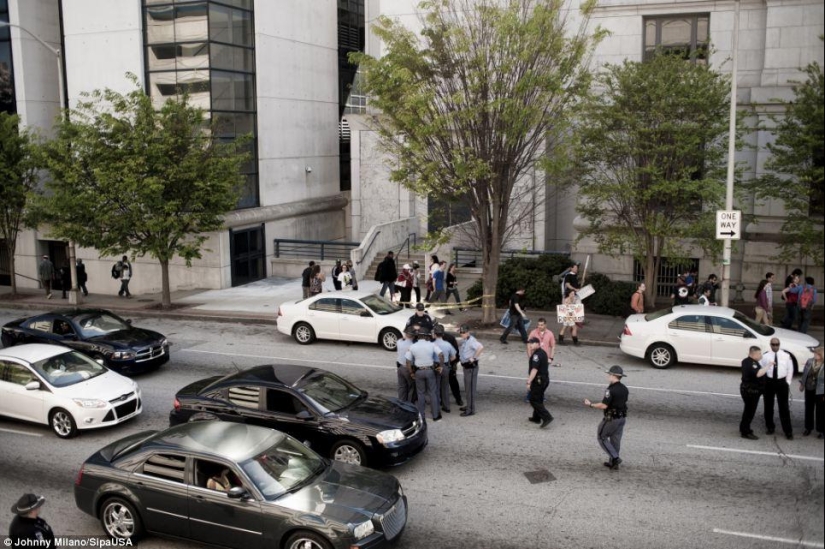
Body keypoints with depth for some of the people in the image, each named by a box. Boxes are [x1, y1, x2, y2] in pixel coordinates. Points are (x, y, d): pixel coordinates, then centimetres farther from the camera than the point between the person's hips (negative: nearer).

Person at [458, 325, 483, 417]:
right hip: (466, 366, 10)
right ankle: (469, 406, 35)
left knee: (470, 388, -2)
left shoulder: (471, 340, -21)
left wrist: (474, 358, -29)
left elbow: (481, 348, -38)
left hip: (471, 366, -10)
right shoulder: (464, 340, 8)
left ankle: (471, 410, 5)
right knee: (467, 387, 21)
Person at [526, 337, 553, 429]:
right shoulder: (542, 352, 11)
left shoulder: (537, 355, -19)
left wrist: (529, 382, -26)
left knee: (534, 400, -6)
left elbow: (534, 369, -26)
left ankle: (547, 417, -13)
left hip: (538, 380, -10)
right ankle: (536, 418, 30)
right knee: (538, 399, 20)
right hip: (544, 379, 10)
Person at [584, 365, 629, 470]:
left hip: (611, 418, -8)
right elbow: (624, 402, 12)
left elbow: (604, 406, -24)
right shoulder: (624, 389, 4)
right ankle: (613, 462, 24)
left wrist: (590, 404, -13)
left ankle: (615, 457, -1)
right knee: (615, 440, 16)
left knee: (602, 437, 8)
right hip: (622, 417, 8)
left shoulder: (611, 390, -22)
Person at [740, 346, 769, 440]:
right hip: (751, 391, -11)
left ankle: (743, 428, 33)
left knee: (748, 410, 22)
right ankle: (746, 432, 4)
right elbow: (758, 373, -40)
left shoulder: (748, 361, 9)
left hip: (748, 389, 11)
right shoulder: (751, 363, -24)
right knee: (750, 411, -3)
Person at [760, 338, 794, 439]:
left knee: (784, 407, 1)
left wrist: (788, 382, 1)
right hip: (769, 382, 1)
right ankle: (770, 427, 29)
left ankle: (788, 431, 7)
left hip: (782, 382, -1)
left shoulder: (786, 355, -2)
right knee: (768, 406, 12)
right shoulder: (765, 356, -3)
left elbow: (790, 369, 5)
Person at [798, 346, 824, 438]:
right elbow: (804, 373, 10)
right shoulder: (809, 361, -1)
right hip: (809, 389, 5)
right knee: (809, 409, 15)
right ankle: (808, 427, 30)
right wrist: (801, 383, 10)